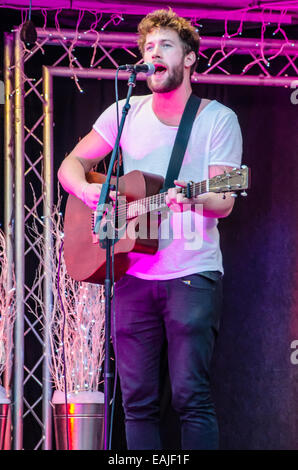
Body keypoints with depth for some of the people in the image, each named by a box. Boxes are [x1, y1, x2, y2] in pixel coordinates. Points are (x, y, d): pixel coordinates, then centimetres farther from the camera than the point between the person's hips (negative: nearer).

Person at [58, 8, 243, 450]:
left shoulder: (218, 119, 0)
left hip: (193, 273, -4)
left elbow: (224, 202, -7)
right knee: (137, 399, 2)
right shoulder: (125, 114, 10)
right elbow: (70, 164, 12)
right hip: (133, 274, 4)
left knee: (190, 394, -12)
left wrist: (193, 198, -30)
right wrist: (86, 190, -10)